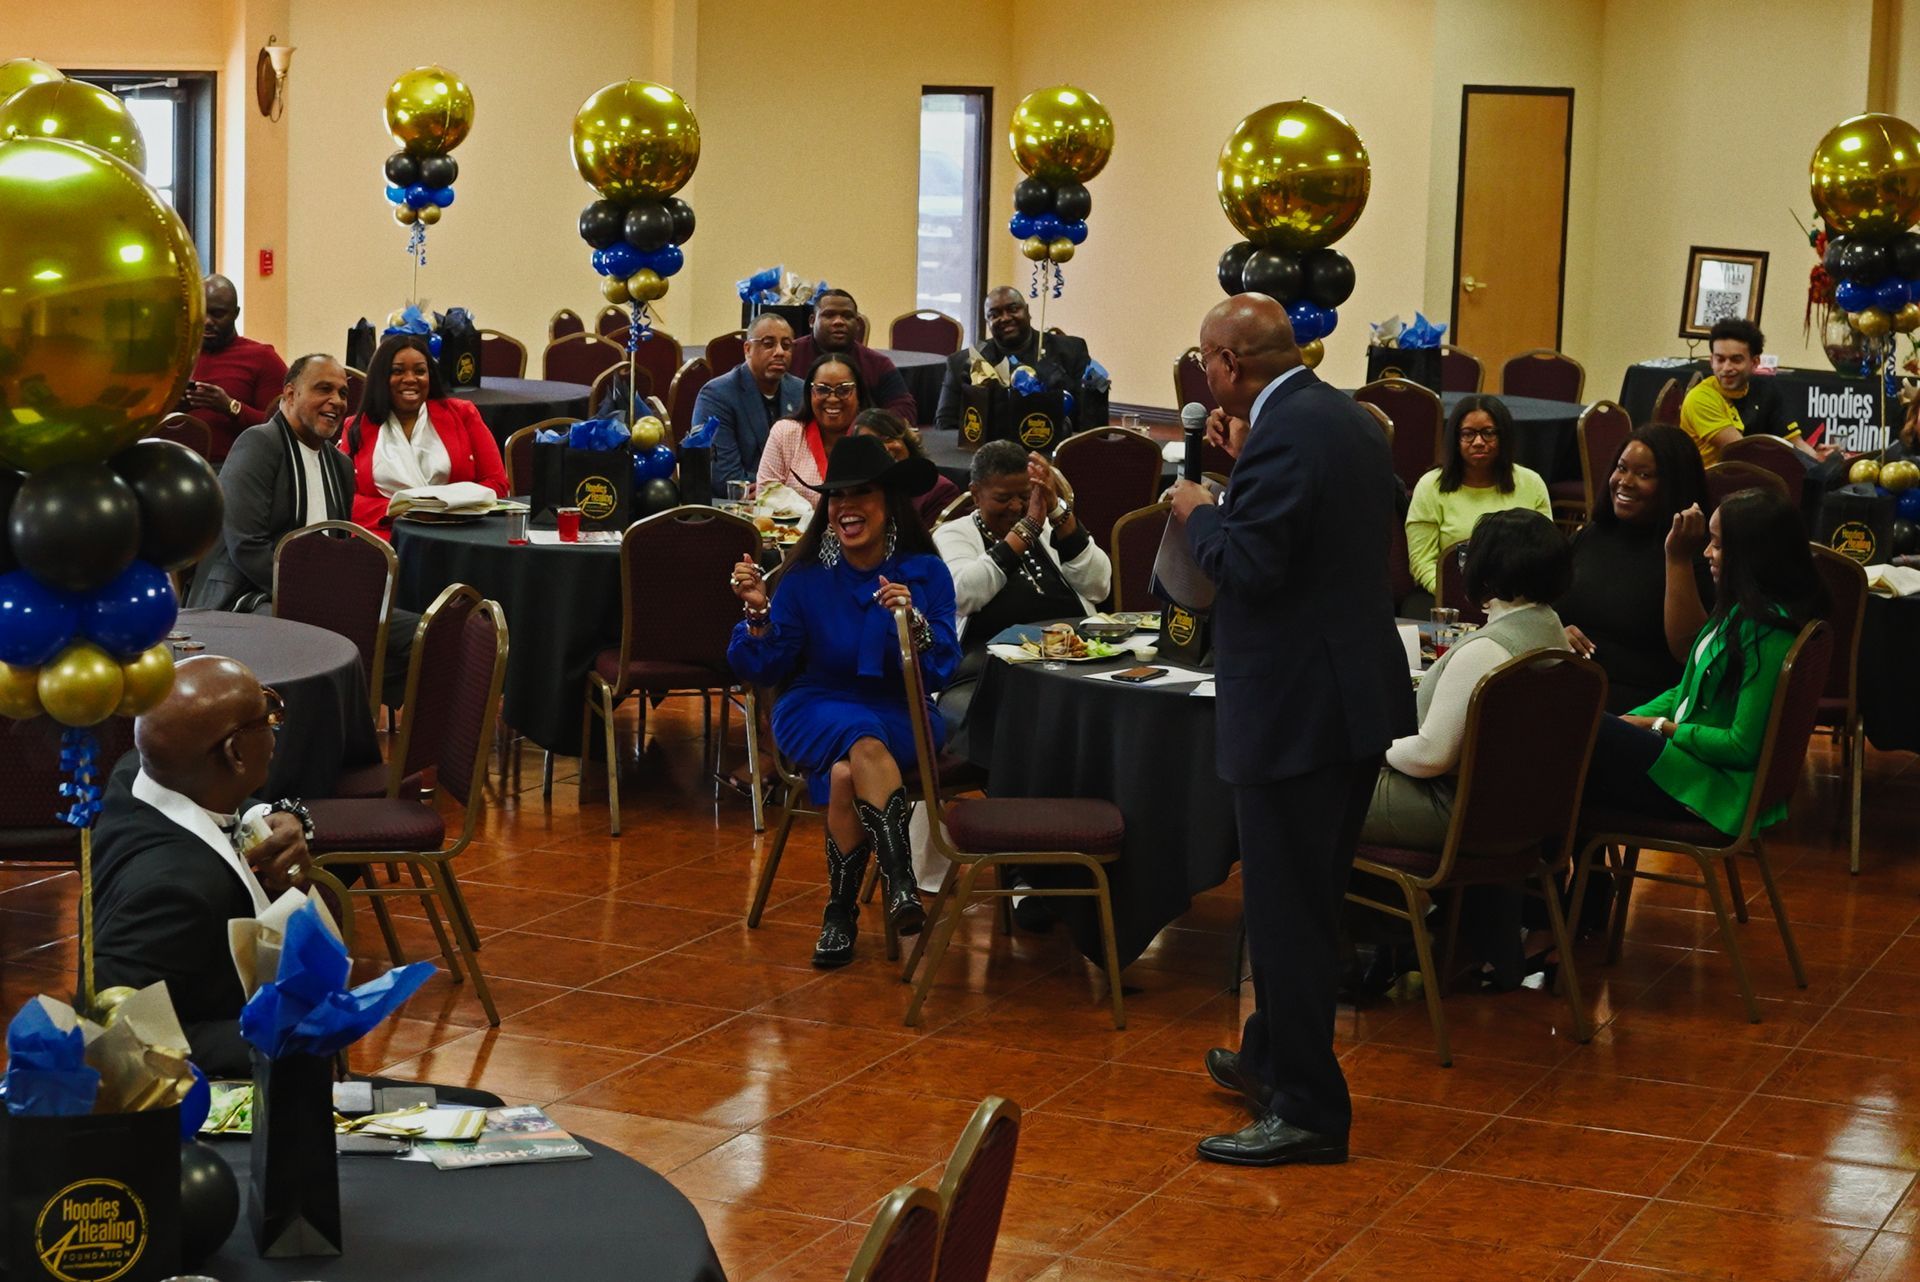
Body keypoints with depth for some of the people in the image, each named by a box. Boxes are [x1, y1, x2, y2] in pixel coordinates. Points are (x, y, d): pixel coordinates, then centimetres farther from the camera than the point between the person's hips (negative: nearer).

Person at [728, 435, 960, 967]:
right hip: (818, 711, 1)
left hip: (901, 715, 0)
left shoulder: (926, 574, -1)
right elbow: (766, 669, 0)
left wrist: (912, 621, -25)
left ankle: (841, 911, -23)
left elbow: (941, 671, -6)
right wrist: (758, 612, -17)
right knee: (865, 743, -36)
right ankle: (900, 883, -36)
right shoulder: (806, 579, 1)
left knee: (846, 774, -35)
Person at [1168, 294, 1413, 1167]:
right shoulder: (1347, 417, 11)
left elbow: (1246, 566, -25)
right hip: (1357, 694, 10)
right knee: (1302, 895, 22)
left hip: (1295, 709, -10)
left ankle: (1309, 1110, 2)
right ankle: (1272, 1059, 37)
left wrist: (1198, 510, -7)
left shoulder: (1285, 436, -20)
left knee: (1289, 908, -3)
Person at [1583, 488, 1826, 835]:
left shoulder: (1768, 634, -20)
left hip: (1718, 786, -9)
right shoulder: (1741, 610, 9)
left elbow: (1743, 746, -21)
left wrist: (1660, 727, -11)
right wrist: (1628, 722, 2)